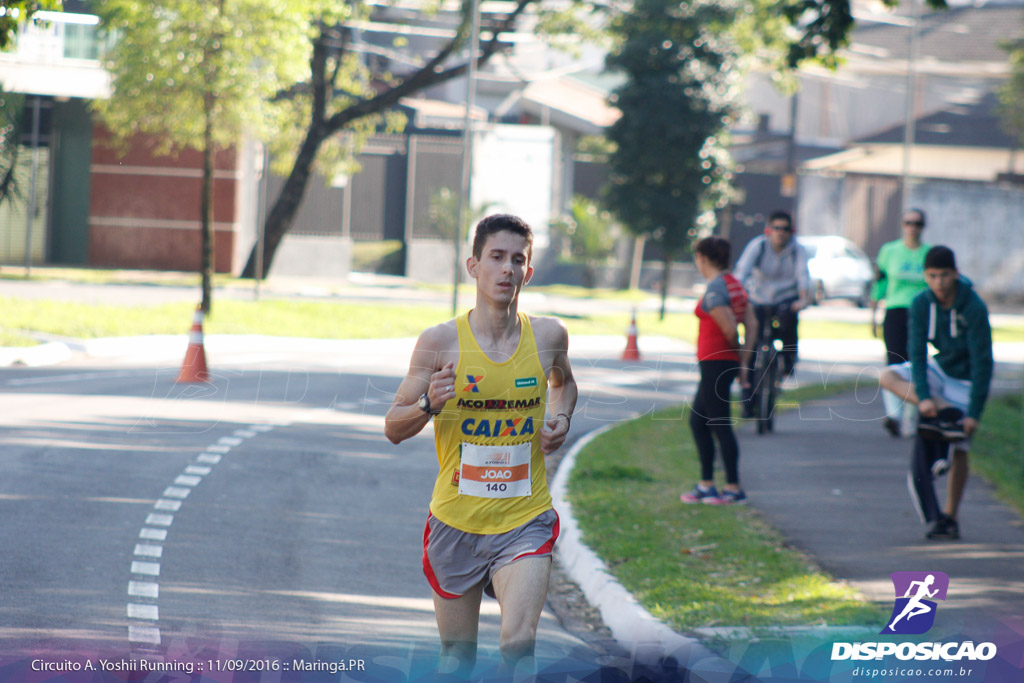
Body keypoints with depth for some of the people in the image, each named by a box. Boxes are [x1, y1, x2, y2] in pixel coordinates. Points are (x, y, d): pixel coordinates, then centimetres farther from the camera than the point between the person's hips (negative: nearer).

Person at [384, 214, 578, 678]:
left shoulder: (548, 335, 0)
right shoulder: (441, 342, -7)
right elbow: (393, 428, 0)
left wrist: (561, 418, 3)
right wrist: (430, 405, -21)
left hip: (525, 522, 0)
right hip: (456, 522, 0)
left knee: (518, 644, -19)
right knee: (457, 656, 12)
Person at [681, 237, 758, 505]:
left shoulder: (714, 289, -17)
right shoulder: (735, 284, 13)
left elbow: (729, 327, -23)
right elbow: (751, 324, 12)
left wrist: (735, 353, -3)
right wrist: (742, 360, 9)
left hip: (715, 362, -10)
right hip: (727, 362, 10)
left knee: (720, 425, -4)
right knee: (698, 421, 17)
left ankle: (734, 488, 0)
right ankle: (706, 485, 20)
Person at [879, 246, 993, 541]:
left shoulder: (974, 308, -25)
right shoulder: (922, 304, -13)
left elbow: (982, 362, -24)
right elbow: (917, 352, -14)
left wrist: (974, 413, -28)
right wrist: (923, 396, -27)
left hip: (965, 380, -5)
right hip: (939, 370, 5)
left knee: (958, 449, -8)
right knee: (888, 377, -17)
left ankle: (950, 518, 2)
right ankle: (944, 414, -28)